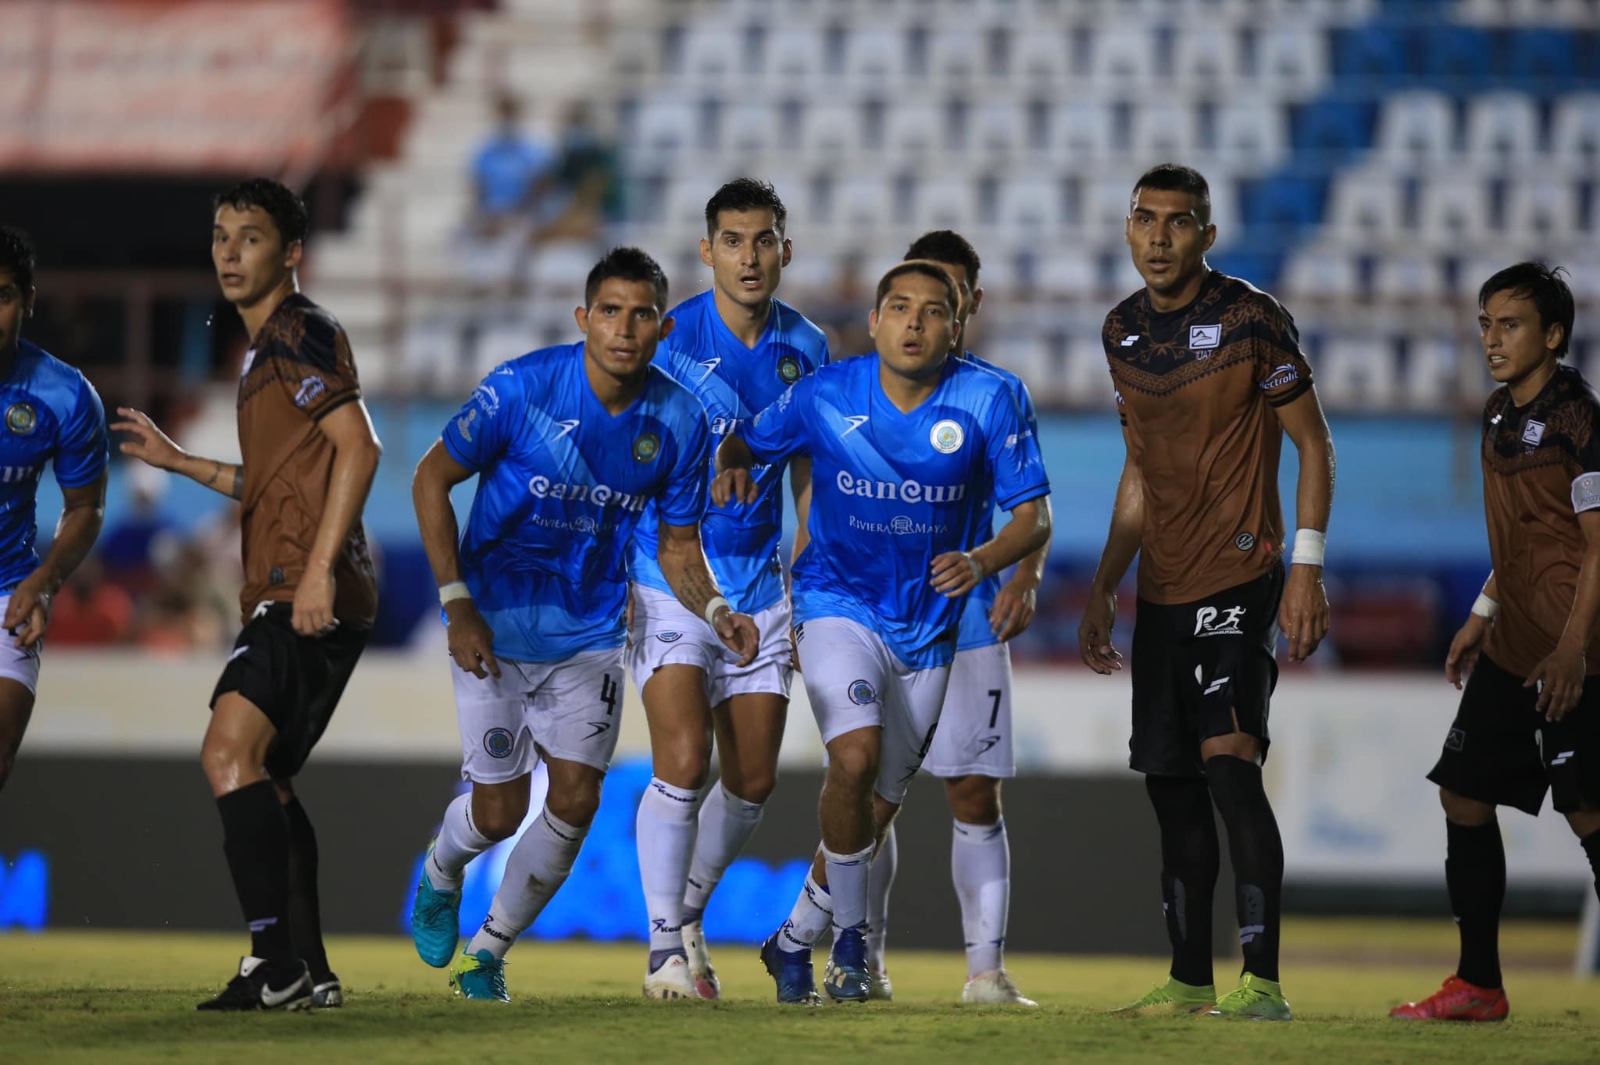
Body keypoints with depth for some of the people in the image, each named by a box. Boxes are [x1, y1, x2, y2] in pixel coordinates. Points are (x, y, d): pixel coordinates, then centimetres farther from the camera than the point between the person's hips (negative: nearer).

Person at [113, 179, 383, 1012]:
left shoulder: (301, 333, -7)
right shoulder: (267, 348, 24)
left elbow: (358, 447, -18)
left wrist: (317, 568, -24)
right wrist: (176, 460, 35)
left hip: (310, 599, -11)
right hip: (283, 596, 11)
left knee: (231, 753, -21)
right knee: (263, 778, 14)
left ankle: (275, 963, -26)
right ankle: (308, 973, 18)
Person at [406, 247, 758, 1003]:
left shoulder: (679, 421, -8)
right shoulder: (522, 388, -19)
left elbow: (677, 546, 4)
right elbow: (431, 478, -9)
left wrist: (715, 611, -17)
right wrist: (457, 603, -15)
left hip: (589, 635, 3)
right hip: (494, 627, -3)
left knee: (575, 800, -6)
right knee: (500, 810, 0)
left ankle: (488, 954, 16)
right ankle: (441, 872, 38)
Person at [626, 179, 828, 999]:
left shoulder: (805, 348, 4)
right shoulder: (669, 341, -11)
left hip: (760, 587, 5)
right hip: (668, 584, -5)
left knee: (753, 780, 5)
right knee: (683, 764, -16)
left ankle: (689, 918, 28)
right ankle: (665, 948, -3)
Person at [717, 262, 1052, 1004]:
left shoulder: (987, 402, -11)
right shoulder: (825, 395, -9)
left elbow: (1034, 516, -9)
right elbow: (749, 443, 7)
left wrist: (981, 561, -30)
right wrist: (733, 466, -18)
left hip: (929, 628, 2)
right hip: (839, 605, -2)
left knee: (878, 806, 10)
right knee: (855, 758, -25)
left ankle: (793, 941, 33)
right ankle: (849, 937, -5)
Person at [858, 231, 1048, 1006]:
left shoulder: (1002, 394, 9)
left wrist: (1025, 580, -9)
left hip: (970, 621, 0)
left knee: (975, 797, -4)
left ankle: (986, 968, -3)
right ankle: (863, 959, 12)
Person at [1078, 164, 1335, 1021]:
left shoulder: (1250, 318, -9)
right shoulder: (1123, 330, 10)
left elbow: (1313, 445, -5)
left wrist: (1306, 570, -14)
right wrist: (1104, 588, 18)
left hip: (1240, 578, -7)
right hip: (1163, 589, 7)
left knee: (1228, 758, -19)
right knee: (1171, 785, 7)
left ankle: (1262, 981, -20)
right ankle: (1190, 980, 16)